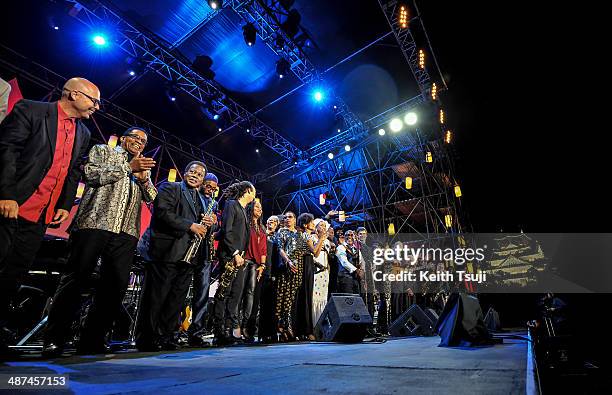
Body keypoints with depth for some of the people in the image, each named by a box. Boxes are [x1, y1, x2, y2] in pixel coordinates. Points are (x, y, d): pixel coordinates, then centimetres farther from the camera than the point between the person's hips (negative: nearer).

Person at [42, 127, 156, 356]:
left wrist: (144, 180, 0)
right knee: (76, 279, -3)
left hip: (126, 232, 4)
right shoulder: (102, 150, 16)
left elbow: (154, 199, 19)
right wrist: (128, 167, -5)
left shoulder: (144, 167, 27)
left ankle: (92, 340, 9)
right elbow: (90, 173, -3)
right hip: (95, 223, -4)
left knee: (116, 285, 0)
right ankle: (53, 340, 8)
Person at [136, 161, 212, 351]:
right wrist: (190, 225, -15)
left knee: (177, 298, 9)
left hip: (188, 255, 7)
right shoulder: (169, 187, 2)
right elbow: (163, 212, -13)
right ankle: (147, 339, 11)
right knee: (156, 297, 0)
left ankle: (166, 336, 19)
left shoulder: (200, 200, 23)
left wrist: (206, 224, 2)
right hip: (166, 251, -6)